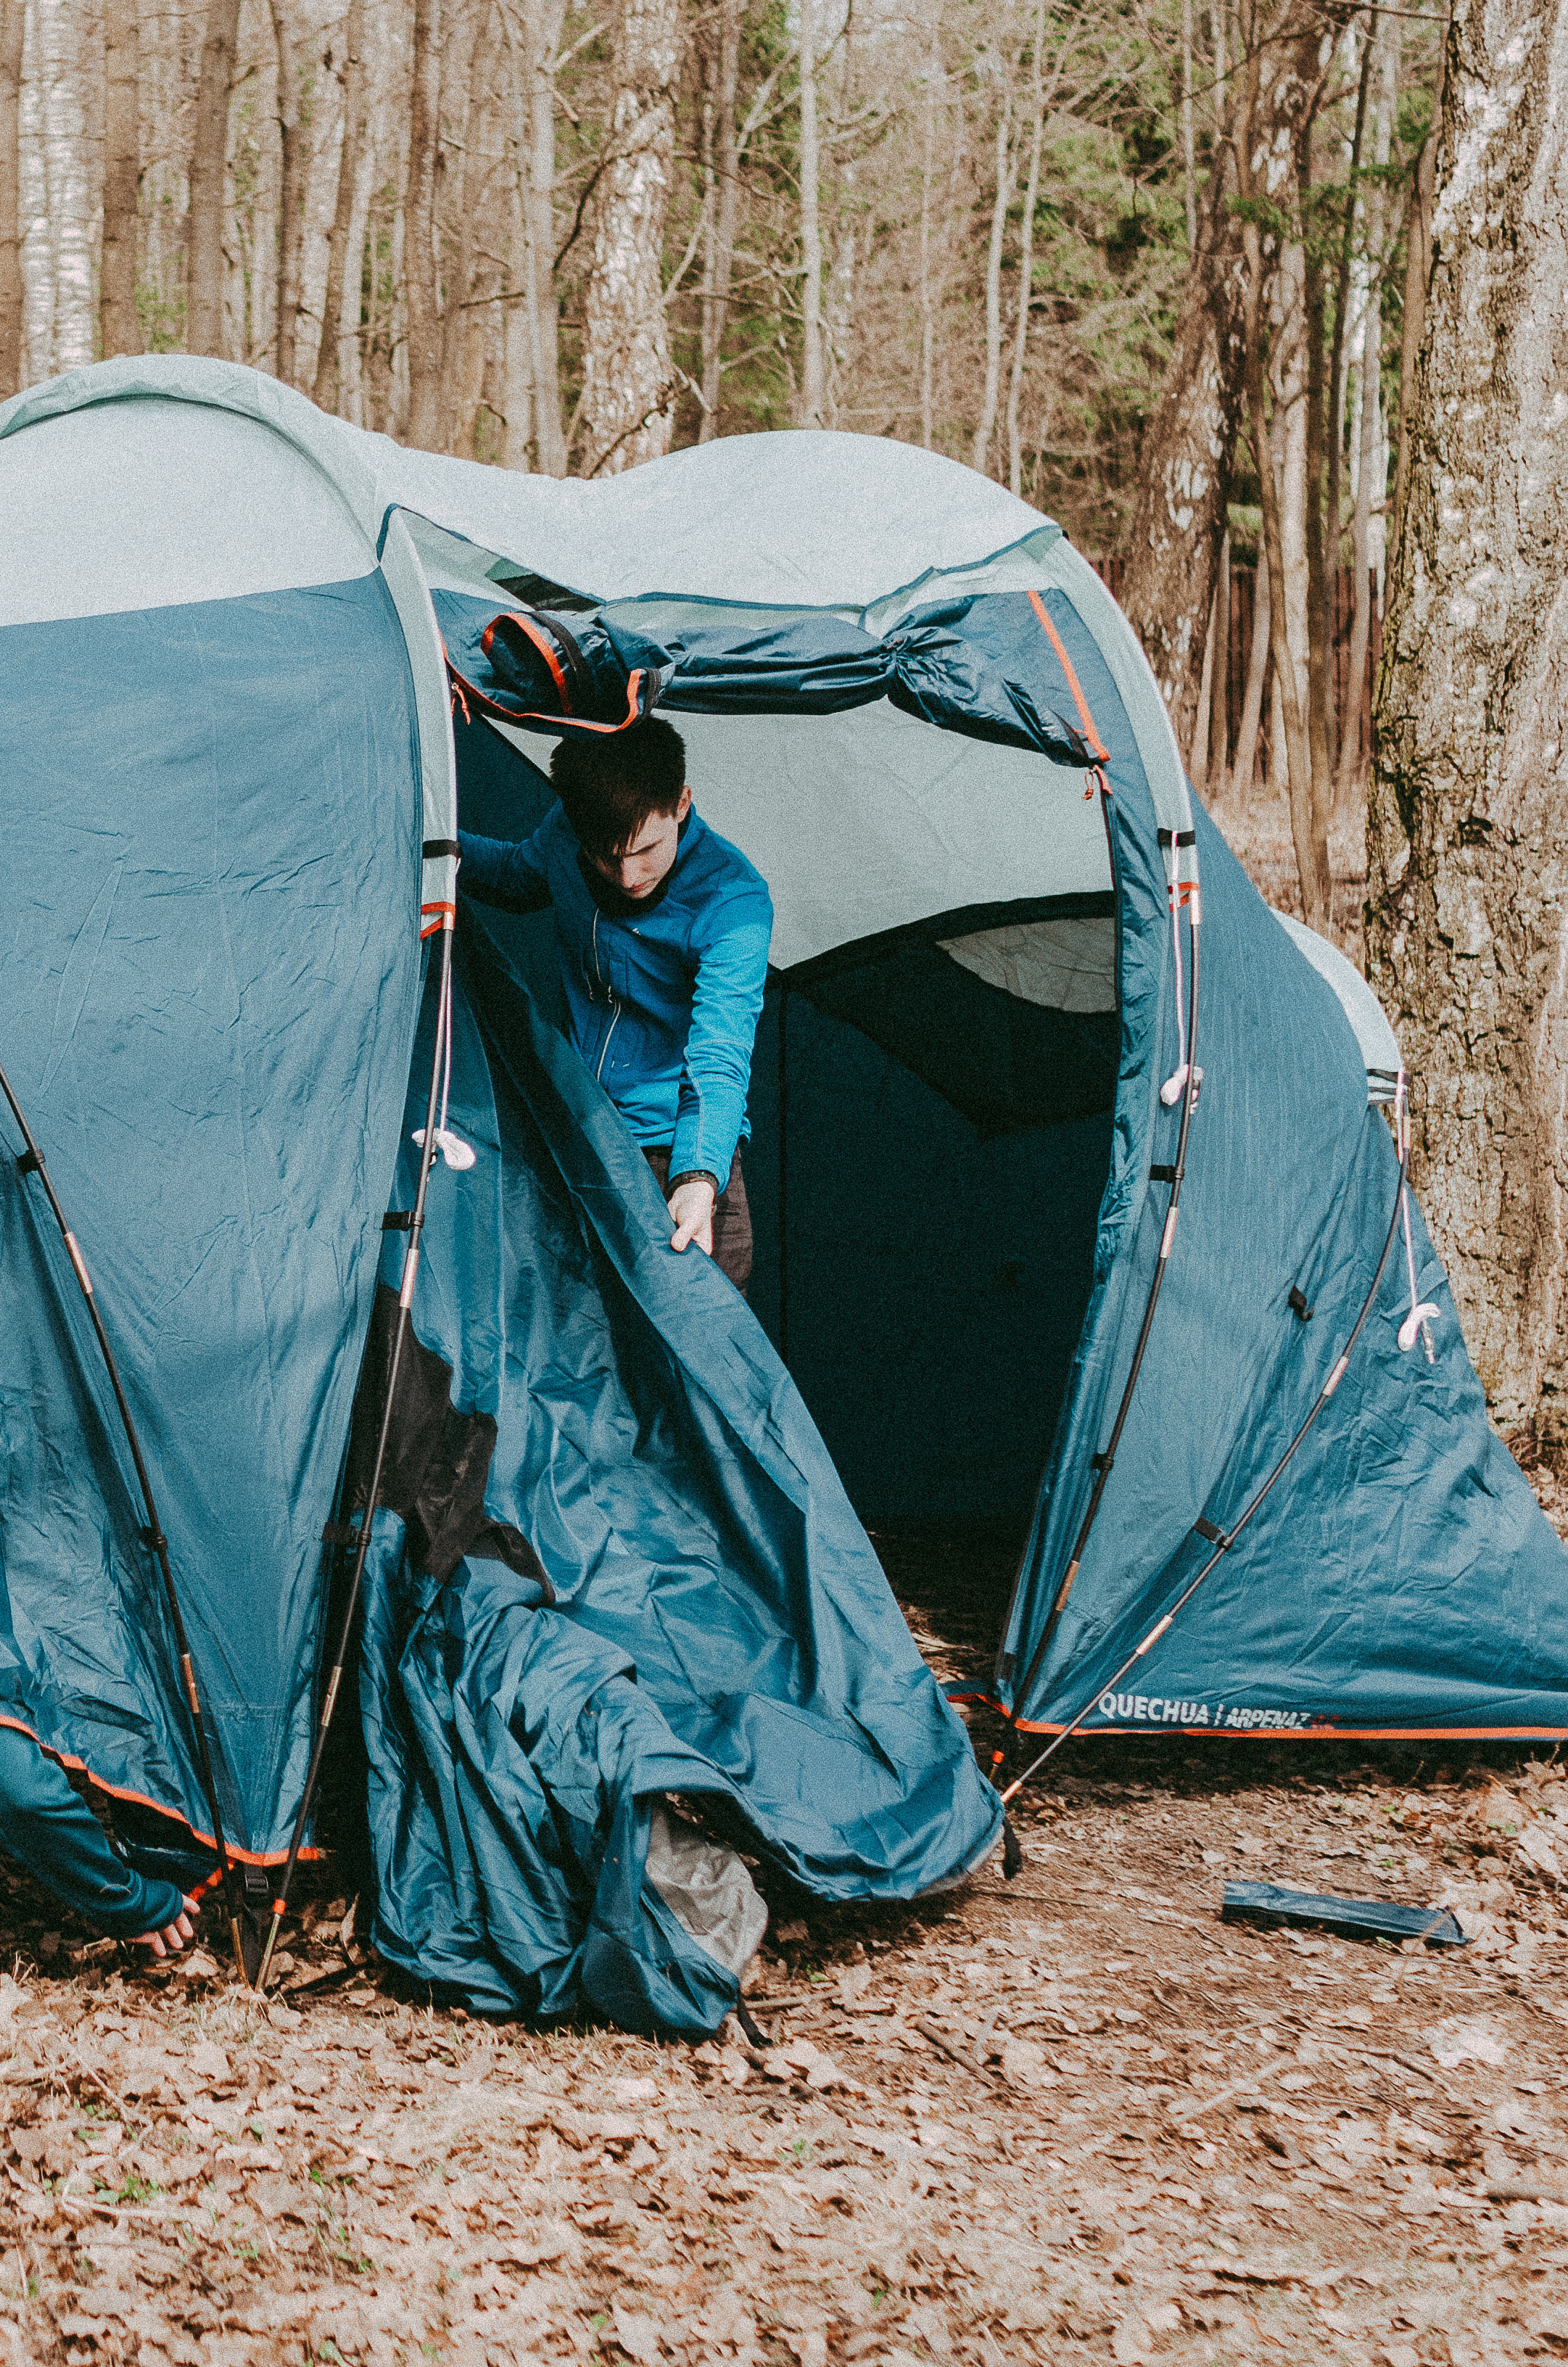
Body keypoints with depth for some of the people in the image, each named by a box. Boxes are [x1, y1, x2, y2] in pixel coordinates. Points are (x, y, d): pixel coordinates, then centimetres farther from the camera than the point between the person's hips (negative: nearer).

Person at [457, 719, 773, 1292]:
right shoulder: (564, 835, -7)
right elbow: (516, 877, 20)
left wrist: (697, 1180, -47)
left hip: (679, 1151, -4)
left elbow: (719, 1058, -31)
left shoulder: (732, 900, -23)